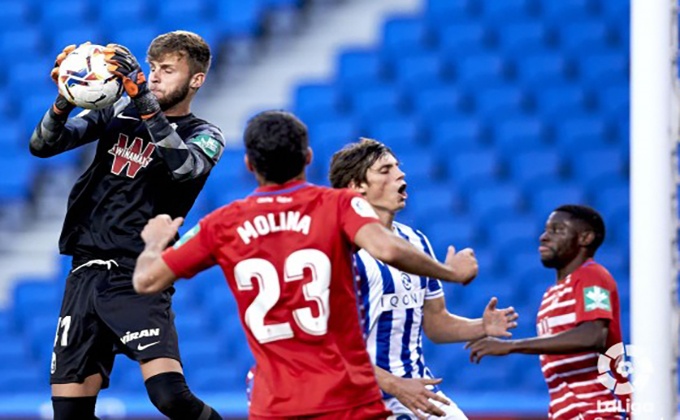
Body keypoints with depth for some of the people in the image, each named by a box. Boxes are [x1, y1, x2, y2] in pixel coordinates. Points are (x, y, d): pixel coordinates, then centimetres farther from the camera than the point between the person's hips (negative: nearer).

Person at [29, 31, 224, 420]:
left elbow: (183, 165, -22)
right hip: (86, 274, 4)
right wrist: (65, 102, -17)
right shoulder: (118, 112, 12)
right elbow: (43, 145, 4)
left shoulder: (204, 137, 2)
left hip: (137, 280, -4)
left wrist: (144, 98, -29)